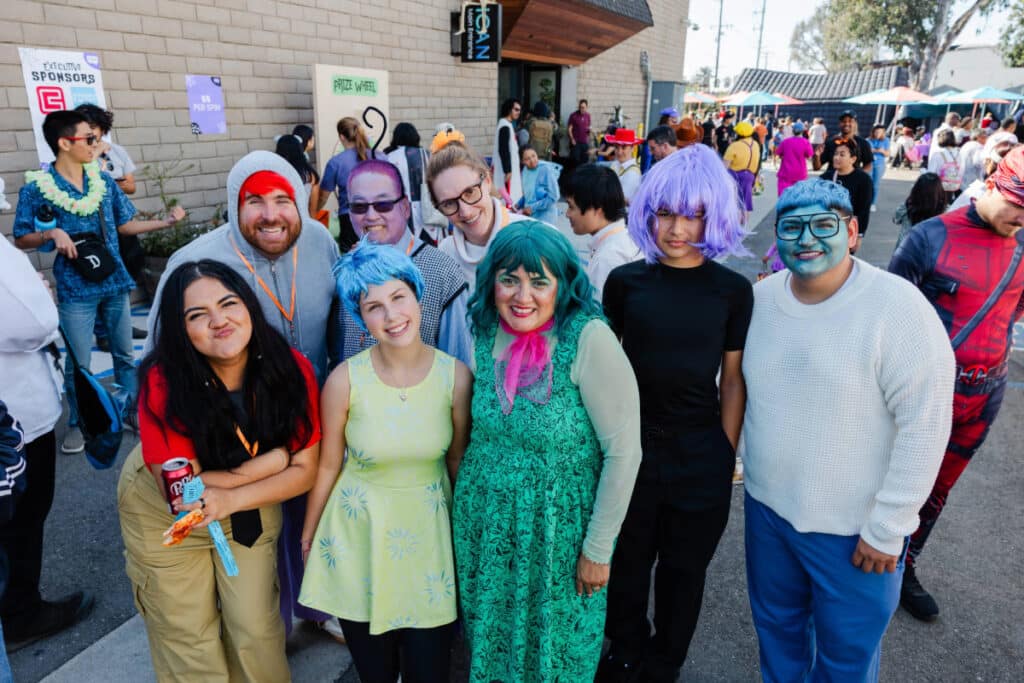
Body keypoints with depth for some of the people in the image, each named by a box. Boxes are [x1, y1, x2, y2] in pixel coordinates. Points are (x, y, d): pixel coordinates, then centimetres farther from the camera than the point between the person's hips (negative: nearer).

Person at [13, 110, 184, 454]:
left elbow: (124, 224, 11)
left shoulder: (104, 180, 4)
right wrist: (51, 234, -22)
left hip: (114, 283, 4)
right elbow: (21, 240, -4)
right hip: (75, 290, -4)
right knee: (78, 364, 5)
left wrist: (165, 222, 2)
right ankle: (78, 423, 23)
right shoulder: (36, 188, -9)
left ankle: (133, 409, 29)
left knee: (124, 354, 14)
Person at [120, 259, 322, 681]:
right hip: (163, 517, -2)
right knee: (189, 645, 12)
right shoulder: (164, 383, -29)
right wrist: (272, 459, -24)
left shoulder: (291, 368, -22)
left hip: (251, 510, 2)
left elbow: (306, 469, -18)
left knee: (257, 631, 10)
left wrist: (232, 498, -32)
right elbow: (180, 491, -27)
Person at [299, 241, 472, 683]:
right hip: (359, 532, 0)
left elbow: (458, 458, 0)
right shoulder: (345, 380, -16)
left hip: (429, 530, 1)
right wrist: (308, 536, 8)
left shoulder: (456, 375, -14)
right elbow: (328, 465, -3)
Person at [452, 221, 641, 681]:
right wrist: (467, 499, 10)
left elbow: (623, 452, -18)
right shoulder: (487, 333, -6)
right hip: (483, 524, 4)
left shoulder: (588, 340, -22)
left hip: (558, 530, -4)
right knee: (492, 639, 24)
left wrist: (598, 549, -13)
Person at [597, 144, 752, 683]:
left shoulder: (733, 290, -5)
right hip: (630, 448, 0)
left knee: (683, 570, 18)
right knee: (627, 563, 18)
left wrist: (727, 454, -1)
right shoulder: (625, 281, -4)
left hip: (701, 456, 0)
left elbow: (733, 379, -1)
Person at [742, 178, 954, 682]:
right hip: (766, 508, 5)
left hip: (855, 529, -4)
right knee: (775, 624, 25)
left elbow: (924, 427, -18)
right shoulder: (760, 297, -3)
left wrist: (886, 529, -15)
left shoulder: (898, 309, -20)